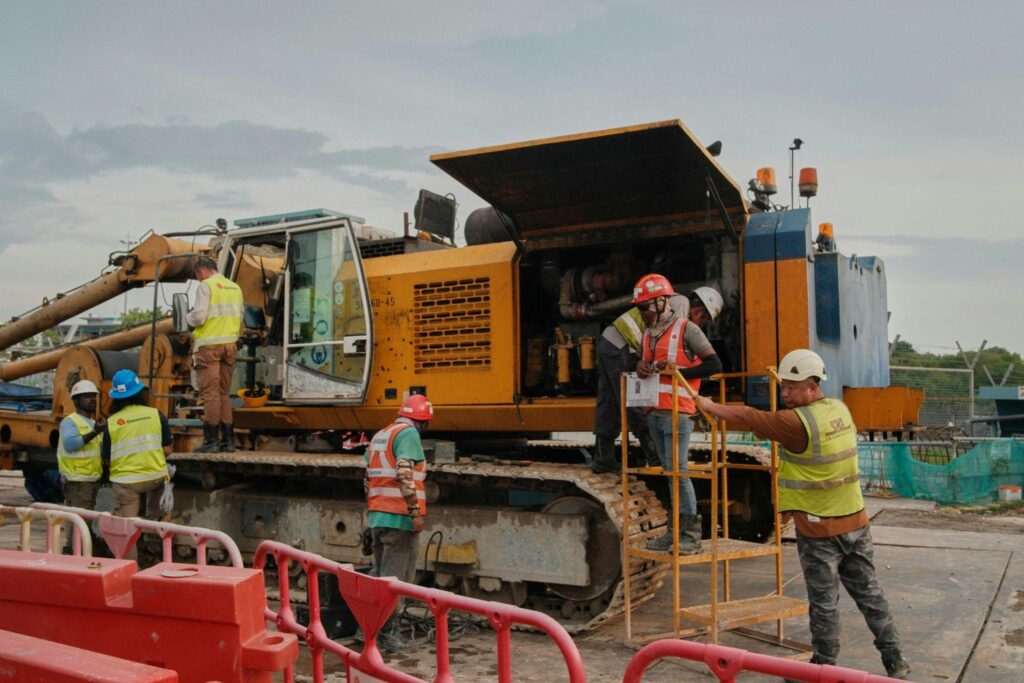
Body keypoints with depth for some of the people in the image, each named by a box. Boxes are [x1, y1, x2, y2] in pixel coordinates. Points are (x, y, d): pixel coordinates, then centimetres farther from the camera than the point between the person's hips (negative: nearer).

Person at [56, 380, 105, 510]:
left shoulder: (94, 423, 19)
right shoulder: (70, 421, -9)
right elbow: (69, 444, -26)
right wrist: (94, 433, -28)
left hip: (93, 480, 9)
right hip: (77, 482, -9)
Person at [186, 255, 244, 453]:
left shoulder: (206, 286, -7)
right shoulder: (234, 287, 14)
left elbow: (199, 317, -13)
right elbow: (239, 318, 17)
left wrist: (188, 318, 6)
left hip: (209, 345, -6)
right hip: (230, 344, 7)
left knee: (210, 393, -3)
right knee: (224, 393, 12)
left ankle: (211, 440, -3)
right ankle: (227, 440, 13)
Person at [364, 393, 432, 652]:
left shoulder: (379, 436, 19)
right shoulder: (408, 433, -9)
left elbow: (368, 480, 20)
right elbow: (404, 474, -21)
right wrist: (416, 512, -20)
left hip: (377, 517, 9)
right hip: (399, 518, -9)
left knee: (382, 575, 16)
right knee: (395, 577, -3)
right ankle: (388, 633, 1)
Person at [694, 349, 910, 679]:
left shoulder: (797, 422, -21)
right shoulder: (840, 409, 3)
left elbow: (748, 418, -13)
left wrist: (710, 406, 0)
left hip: (819, 530, -7)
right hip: (856, 522, 7)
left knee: (824, 601, 6)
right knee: (869, 593, 15)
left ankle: (824, 667, 18)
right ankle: (895, 662, 23)